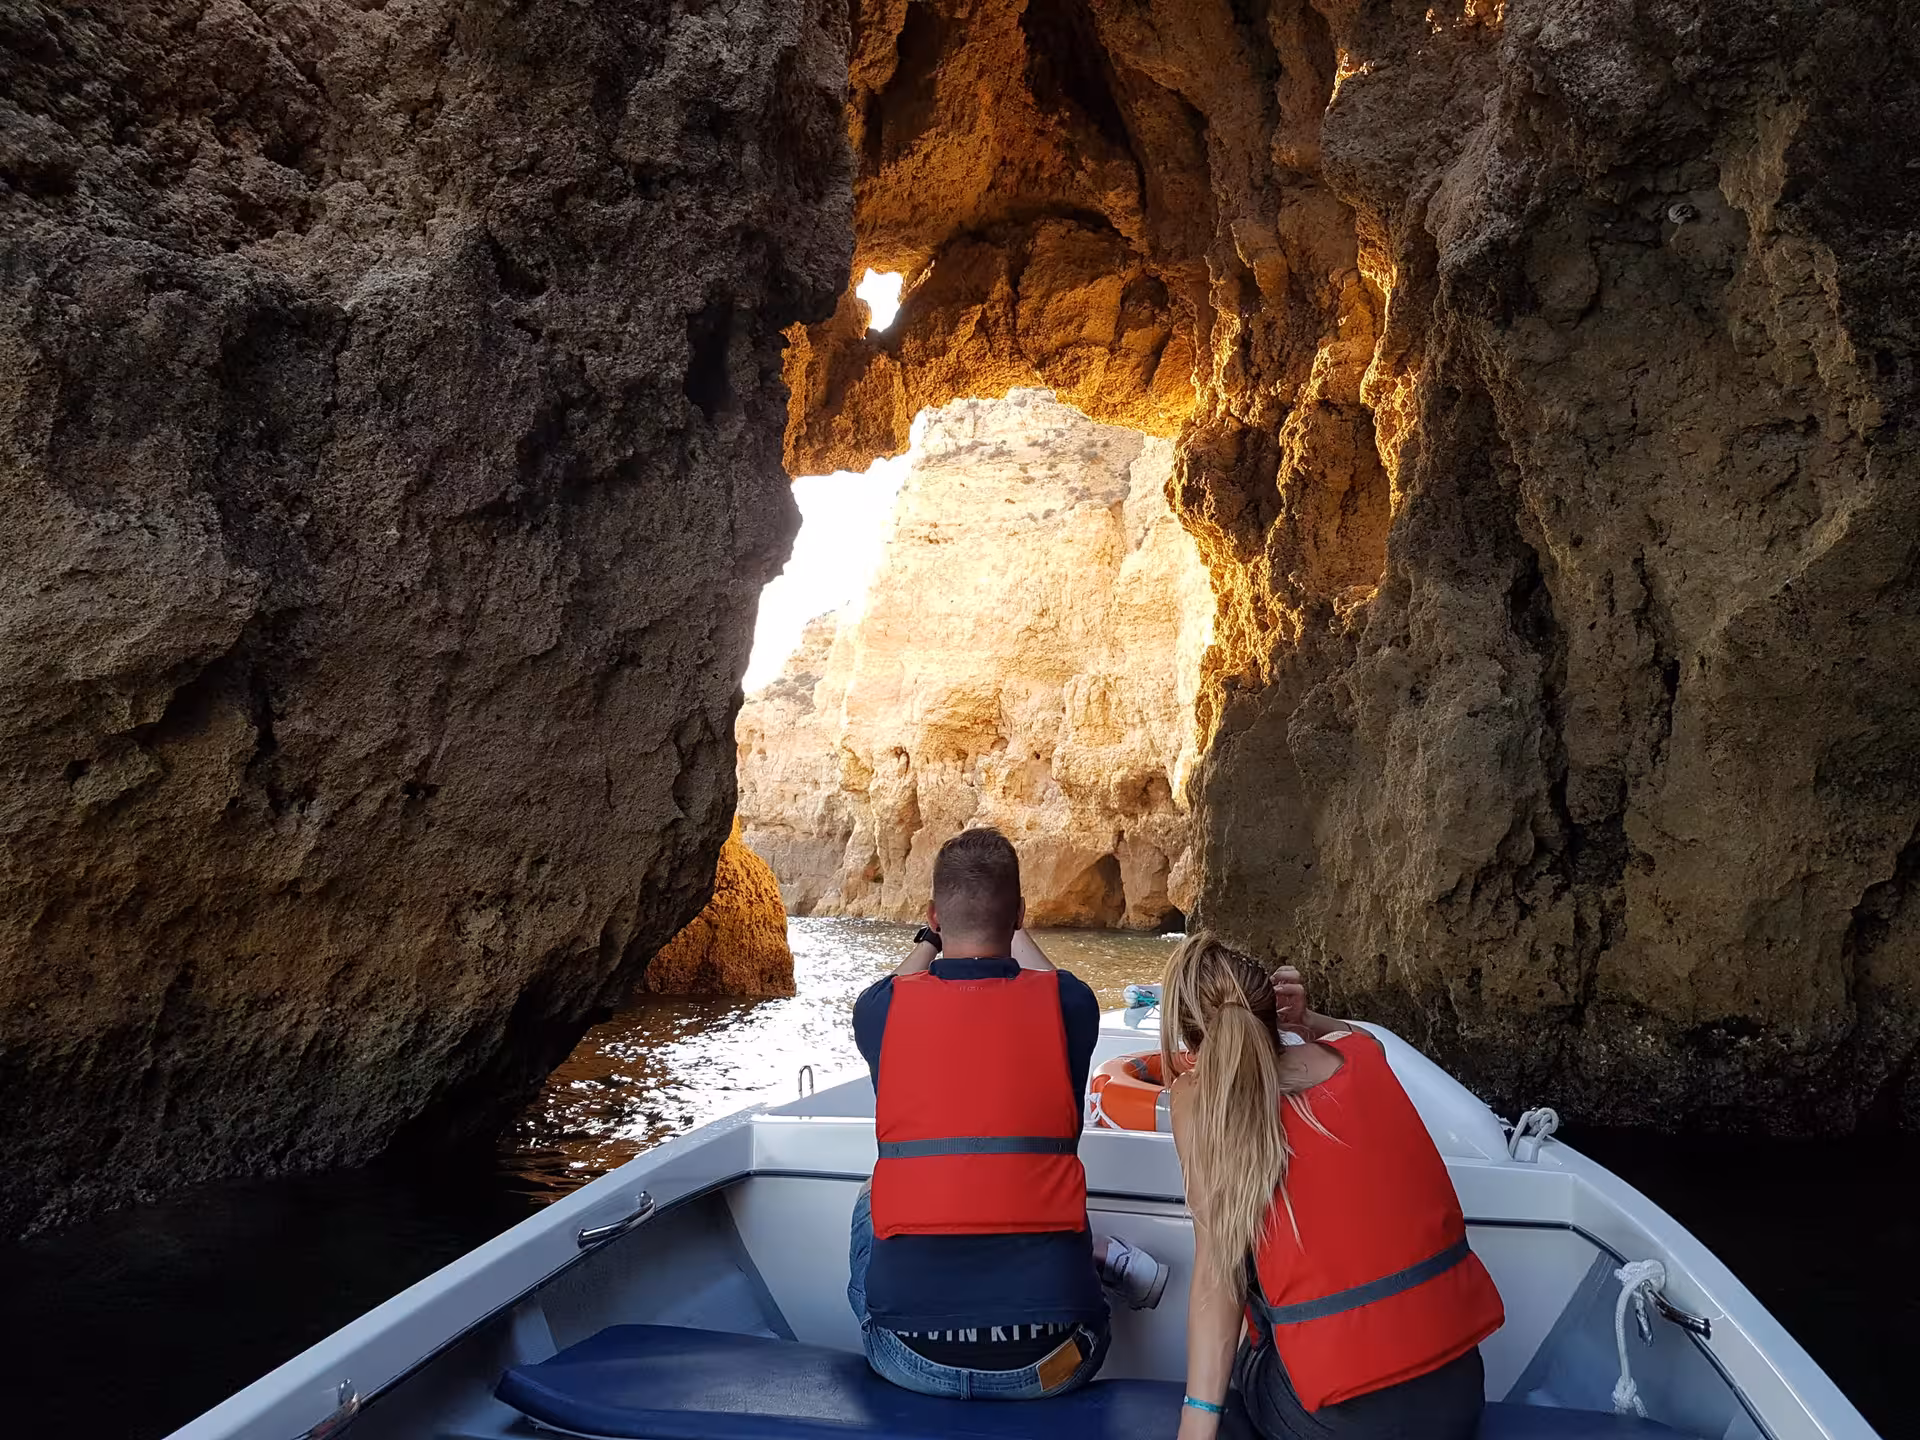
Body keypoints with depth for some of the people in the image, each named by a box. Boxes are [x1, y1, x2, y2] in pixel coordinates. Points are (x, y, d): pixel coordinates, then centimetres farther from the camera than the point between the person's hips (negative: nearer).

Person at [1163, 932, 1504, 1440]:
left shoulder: (1199, 1098, -10)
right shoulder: (1362, 1052, 2)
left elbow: (1217, 1266, -15)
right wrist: (1304, 1022, 8)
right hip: (1458, 1384, 4)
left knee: (1239, 1360, 29)